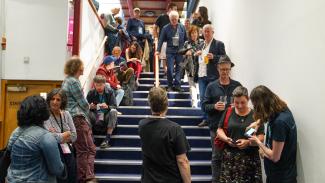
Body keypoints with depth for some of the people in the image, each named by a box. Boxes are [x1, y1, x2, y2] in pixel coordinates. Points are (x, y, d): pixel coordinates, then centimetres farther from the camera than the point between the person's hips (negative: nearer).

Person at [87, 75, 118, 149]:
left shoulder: (110, 92, -2)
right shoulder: (91, 93, 1)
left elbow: (114, 107, -8)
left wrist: (107, 107, -31)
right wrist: (90, 107, -23)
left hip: (107, 116, -1)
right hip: (95, 118, 1)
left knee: (113, 111, -32)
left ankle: (108, 138, -29)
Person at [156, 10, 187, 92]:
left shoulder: (182, 27, 4)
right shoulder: (166, 28, 0)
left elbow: (186, 39, 10)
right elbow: (161, 39, 3)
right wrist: (158, 50, -3)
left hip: (180, 51, 2)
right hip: (170, 51, -1)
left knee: (179, 68, 2)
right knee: (170, 69, -4)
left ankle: (177, 85, 7)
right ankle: (170, 86, 8)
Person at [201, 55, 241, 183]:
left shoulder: (237, 86, 5)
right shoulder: (211, 86, 5)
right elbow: (204, 106, 3)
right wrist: (214, 106, -15)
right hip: (216, 126, 0)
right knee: (216, 156, 8)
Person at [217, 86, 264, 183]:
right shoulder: (228, 113, 6)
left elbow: (261, 137, -1)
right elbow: (219, 130, 10)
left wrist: (248, 142, -18)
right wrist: (226, 139, -10)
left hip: (250, 157, -1)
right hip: (230, 156, 1)